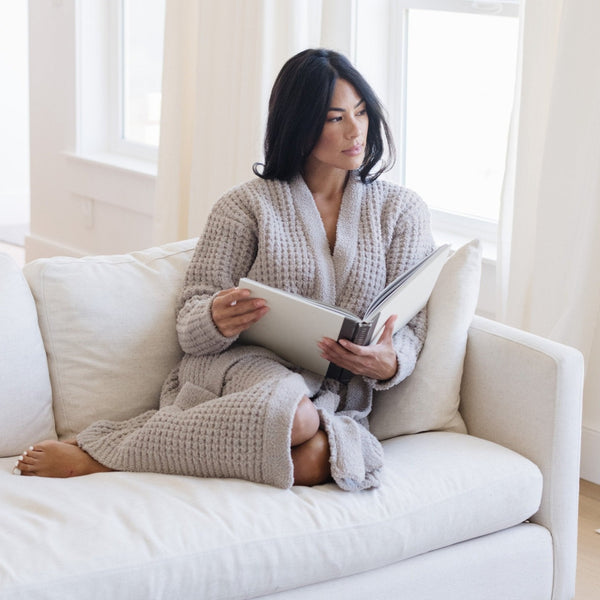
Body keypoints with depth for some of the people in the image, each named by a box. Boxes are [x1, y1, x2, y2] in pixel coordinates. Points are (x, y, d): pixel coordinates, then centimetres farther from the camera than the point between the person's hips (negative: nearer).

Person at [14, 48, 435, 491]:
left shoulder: (402, 211, 12)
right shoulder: (248, 205, 7)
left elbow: (410, 327, 7)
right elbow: (191, 322, 2)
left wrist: (388, 363, -18)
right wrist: (218, 320, -24)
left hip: (337, 398, 2)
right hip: (243, 366, -2)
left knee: (313, 460, -36)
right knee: (290, 408, -40)